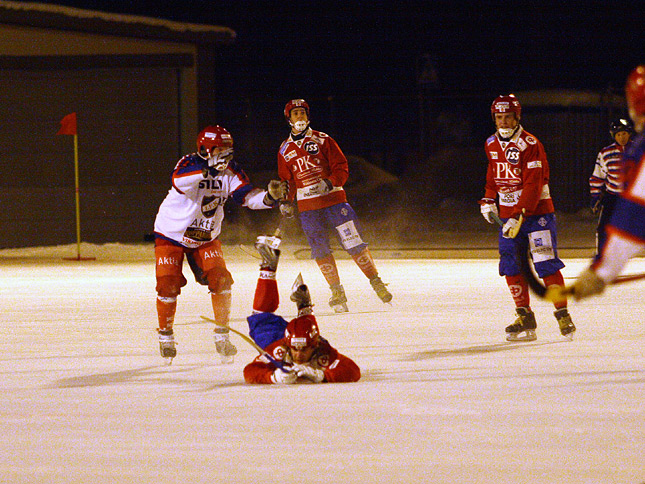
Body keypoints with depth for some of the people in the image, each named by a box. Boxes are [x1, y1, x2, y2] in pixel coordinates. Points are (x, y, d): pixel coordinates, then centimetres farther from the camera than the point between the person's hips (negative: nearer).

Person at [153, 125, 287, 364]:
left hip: (206, 237, 4)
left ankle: (222, 336, 3)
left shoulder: (230, 171, -7)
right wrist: (205, 171, -58)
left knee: (220, 280, -11)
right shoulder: (189, 164, -22)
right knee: (168, 285, -12)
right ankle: (165, 335, 10)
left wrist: (270, 196, -31)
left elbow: (248, 197, -12)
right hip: (171, 234, -4)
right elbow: (179, 182, -44)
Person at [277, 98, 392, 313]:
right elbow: (286, 180, 21)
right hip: (307, 206, 2)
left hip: (333, 198, -2)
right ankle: (337, 292, 6)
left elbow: (341, 168, -1)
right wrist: (285, 202, 7)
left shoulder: (323, 140, 3)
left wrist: (330, 183, -18)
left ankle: (376, 281, 2)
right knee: (320, 250, -3)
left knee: (353, 243, -8)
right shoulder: (285, 150, 12)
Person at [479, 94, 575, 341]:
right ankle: (525, 319, 7)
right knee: (510, 265, 0)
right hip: (508, 214, 7)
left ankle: (563, 316, -4)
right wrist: (488, 200, 14)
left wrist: (519, 217, -28)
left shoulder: (530, 145, -15)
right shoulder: (492, 144, 8)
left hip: (536, 211, -7)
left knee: (545, 264, -11)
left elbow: (533, 186, -21)